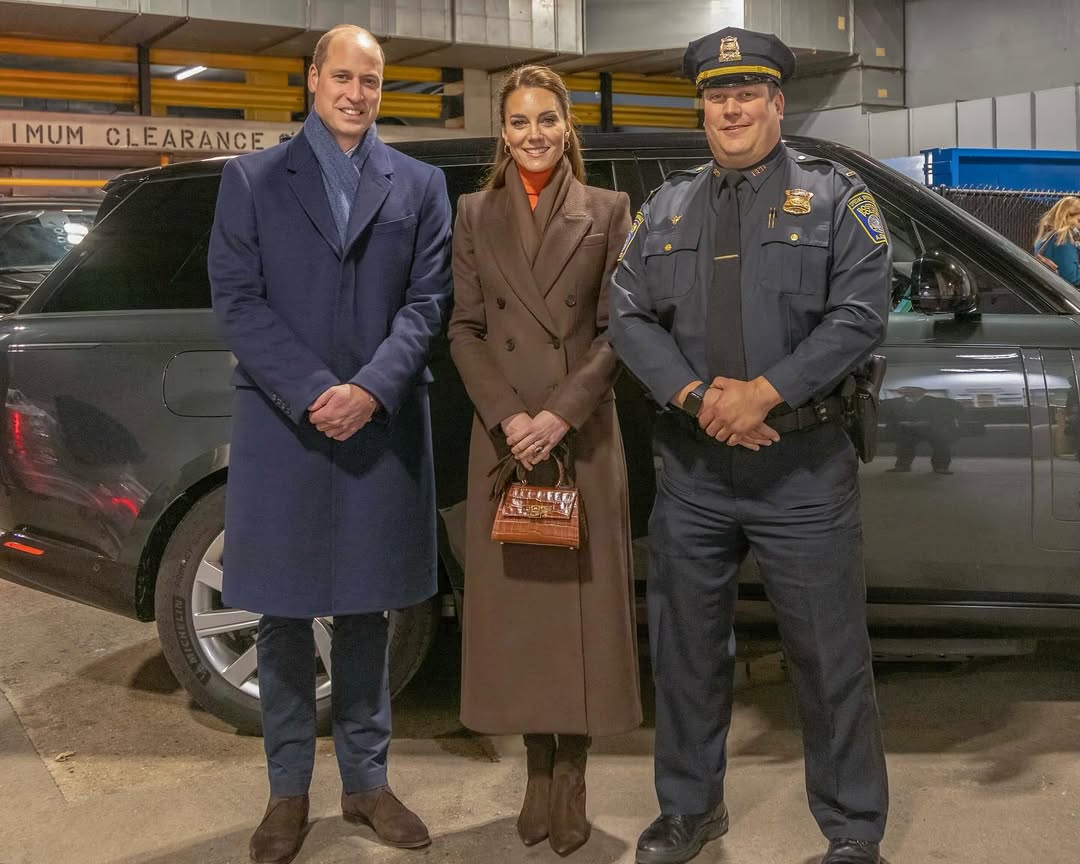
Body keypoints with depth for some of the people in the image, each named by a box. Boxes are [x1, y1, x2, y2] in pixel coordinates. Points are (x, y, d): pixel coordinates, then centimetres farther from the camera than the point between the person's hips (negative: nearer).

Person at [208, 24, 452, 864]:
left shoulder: (421, 186, 10)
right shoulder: (252, 179, 7)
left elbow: (427, 301, 1)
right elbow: (237, 299, -2)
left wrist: (370, 388, -14)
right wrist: (311, 393, -13)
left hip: (383, 425, 1)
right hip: (280, 424, -1)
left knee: (365, 609, 10)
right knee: (284, 613, 5)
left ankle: (366, 780, 22)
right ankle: (289, 789, 18)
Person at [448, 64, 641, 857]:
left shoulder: (609, 211, 4)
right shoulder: (474, 213, 8)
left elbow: (619, 329, -2)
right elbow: (464, 327, 3)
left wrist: (561, 414, -13)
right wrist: (507, 417, -11)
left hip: (585, 433, -1)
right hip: (503, 434, 1)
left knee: (582, 597, 1)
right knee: (516, 597, 5)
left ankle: (572, 778, 13)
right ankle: (538, 772, 18)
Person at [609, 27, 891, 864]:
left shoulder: (834, 196, 2)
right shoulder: (666, 208, 12)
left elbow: (860, 313, -9)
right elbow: (629, 316, 3)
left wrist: (763, 393, -17)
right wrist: (696, 397, -13)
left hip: (803, 466, -3)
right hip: (691, 466, 4)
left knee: (830, 654, 3)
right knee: (687, 649, 14)